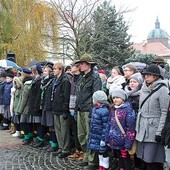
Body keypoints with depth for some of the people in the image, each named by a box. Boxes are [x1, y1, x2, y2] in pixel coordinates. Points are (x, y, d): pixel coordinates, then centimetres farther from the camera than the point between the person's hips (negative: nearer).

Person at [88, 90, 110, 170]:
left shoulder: (104, 111, -22)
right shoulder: (95, 108, 6)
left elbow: (106, 127, -21)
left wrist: (104, 139, -20)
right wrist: (92, 135, 21)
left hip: (101, 137, -9)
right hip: (95, 136, 9)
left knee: (103, 151, 6)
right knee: (99, 151, 19)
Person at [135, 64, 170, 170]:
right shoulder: (144, 88, 12)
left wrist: (159, 132, -15)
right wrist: (137, 127, 15)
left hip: (153, 130, -7)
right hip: (142, 129, 7)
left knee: (153, 161, -4)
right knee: (144, 158, 10)